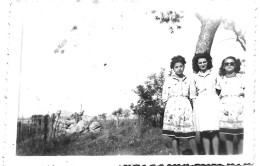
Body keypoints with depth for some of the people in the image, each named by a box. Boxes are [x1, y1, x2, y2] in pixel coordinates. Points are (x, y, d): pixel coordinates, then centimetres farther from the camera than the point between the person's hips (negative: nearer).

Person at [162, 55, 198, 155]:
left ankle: (196, 155, 2)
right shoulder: (168, 80, 6)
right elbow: (164, 97, 5)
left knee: (190, 134, -5)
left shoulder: (188, 80, 14)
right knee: (174, 136, -2)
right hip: (173, 107, -2)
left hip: (186, 106, 2)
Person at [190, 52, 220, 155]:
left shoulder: (214, 75, 10)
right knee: (204, 131, -4)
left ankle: (216, 154, -7)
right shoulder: (195, 77, 12)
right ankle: (207, 154, 0)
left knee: (214, 131, -9)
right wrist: (194, 106, 5)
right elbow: (193, 94, 14)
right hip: (200, 104, 1)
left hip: (213, 102, -1)